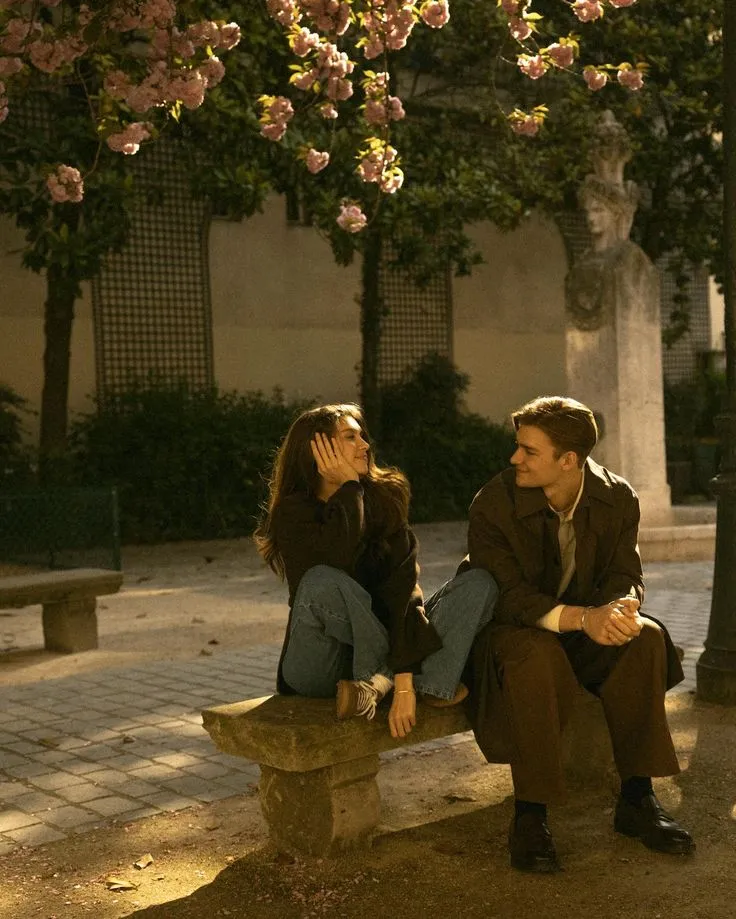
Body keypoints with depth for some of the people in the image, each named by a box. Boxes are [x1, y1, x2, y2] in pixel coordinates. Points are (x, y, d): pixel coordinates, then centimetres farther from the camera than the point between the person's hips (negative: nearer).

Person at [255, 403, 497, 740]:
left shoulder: (384, 495, -1)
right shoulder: (292, 513, -9)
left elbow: (403, 587, -13)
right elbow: (336, 566, -32)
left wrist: (404, 682, -23)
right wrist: (348, 487, -20)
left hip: (379, 643, 4)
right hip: (318, 668, -4)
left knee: (480, 582, -10)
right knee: (324, 583, -36)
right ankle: (381, 676, -16)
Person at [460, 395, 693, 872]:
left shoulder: (618, 498, -6)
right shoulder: (493, 504, -17)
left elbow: (626, 577, -7)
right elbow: (507, 597, -23)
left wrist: (620, 607, -34)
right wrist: (583, 617, -38)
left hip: (585, 632, 4)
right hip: (513, 630, -4)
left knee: (645, 638, -25)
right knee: (535, 656, -37)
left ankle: (637, 798, -14)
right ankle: (530, 815, -27)